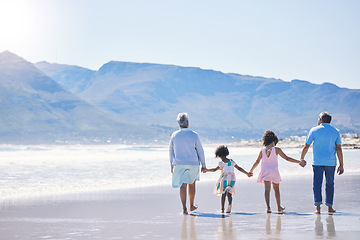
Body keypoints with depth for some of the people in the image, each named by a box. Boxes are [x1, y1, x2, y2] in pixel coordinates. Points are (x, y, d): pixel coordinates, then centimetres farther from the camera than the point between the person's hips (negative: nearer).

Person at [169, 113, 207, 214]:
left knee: (183, 186, 1)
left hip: (179, 164, 1)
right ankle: (192, 206, 30)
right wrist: (203, 165, 4)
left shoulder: (174, 135, -4)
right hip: (193, 164, -1)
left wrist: (172, 165, 15)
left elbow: (171, 151, 4)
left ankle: (184, 208, -9)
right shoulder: (194, 135, -10)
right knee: (192, 185, 16)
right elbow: (200, 151, -5)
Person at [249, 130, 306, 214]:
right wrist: (299, 162, -1)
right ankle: (279, 207, 27)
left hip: (265, 172, 1)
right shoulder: (276, 149, -6)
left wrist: (251, 171, 21)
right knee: (276, 189, 15)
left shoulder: (263, 150, 2)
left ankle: (268, 206, -25)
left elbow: (257, 162, 9)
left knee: (267, 189, -5)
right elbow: (287, 158, -6)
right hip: (274, 172, -1)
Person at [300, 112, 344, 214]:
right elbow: (339, 149, -1)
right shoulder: (335, 131, 5)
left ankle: (318, 207, -11)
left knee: (317, 184, 1)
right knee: (330, 184, 12)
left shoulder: (314, 130, -1)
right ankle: (329, 207, 14)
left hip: (318, 162, -2)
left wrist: (302, 159, 14)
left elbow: (306, 147, 0)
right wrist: (341, 165, 0)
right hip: (331, 162, 2)